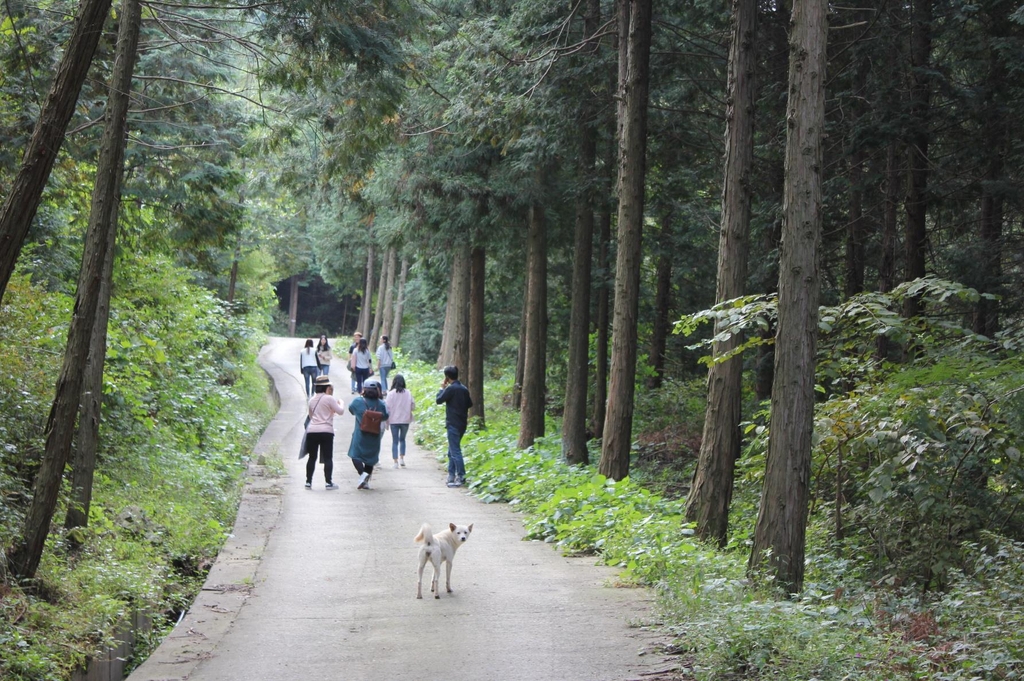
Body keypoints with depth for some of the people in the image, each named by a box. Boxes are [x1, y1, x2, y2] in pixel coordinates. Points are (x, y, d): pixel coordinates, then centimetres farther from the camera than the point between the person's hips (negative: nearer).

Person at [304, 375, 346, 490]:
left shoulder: (312, 400, 13)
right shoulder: (329, 398, -6)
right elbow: (340, 411, -4)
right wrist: (341, 403, 14)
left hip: (312, 431, 5)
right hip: (326, 431, -5)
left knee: (312, 458, 9)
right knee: (328, 458, 0)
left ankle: (308, 482, 7)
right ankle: (328, 482, -4)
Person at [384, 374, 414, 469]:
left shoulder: (391, 394, -8)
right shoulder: (408, 393, -5)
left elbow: (387, 408, -7)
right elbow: (413, 406, -1)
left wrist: (387, 422, 2)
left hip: (394, 421, -1)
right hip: (405, 420, 1)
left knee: (395, 441, 7)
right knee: (402, 439, 19)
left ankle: (395, 461, 3)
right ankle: (402, 458, 7)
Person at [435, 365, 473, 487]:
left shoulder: (451, 389, -15)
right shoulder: (464, 389, 8)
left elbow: (439, 400, -8)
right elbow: (469, 404, 14)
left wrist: (442, 388, 4)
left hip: (453, 423, -8)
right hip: (462, 423, 8)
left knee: (455, 451, -6)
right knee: (452, 451, 17)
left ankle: (461, 477, -9)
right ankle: (451, 475, 20)